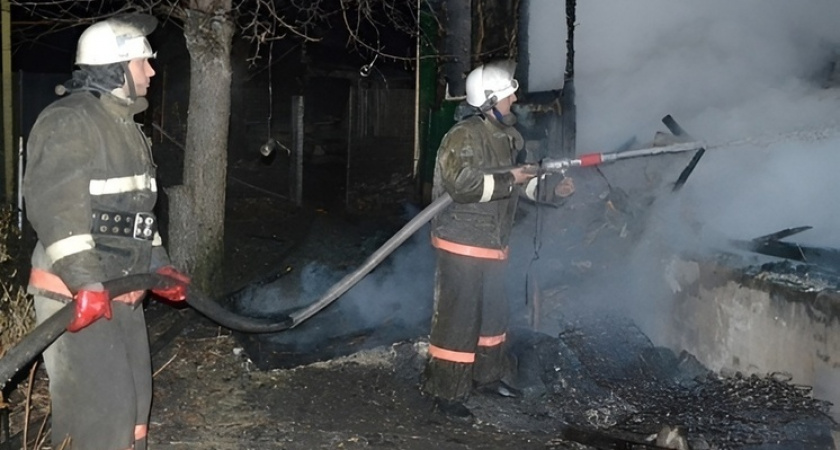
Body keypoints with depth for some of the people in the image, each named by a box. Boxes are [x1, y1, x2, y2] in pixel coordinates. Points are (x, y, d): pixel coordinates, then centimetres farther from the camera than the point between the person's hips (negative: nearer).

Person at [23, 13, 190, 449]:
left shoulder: (126, 127, 17)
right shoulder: (68, 121, -15)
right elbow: (55, 207, -25)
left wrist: (159, 267, 24)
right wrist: (87, 282, -31)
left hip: (122, 293, 10)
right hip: (75, 295, -10)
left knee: (134, 399, 15)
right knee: (99, 409, -10)